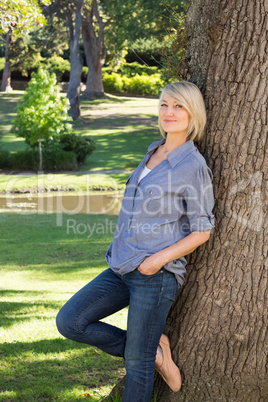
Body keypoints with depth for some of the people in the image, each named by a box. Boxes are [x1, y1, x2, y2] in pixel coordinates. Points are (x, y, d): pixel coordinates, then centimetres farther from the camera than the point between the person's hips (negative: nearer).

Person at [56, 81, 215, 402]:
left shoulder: (194, 166, -9)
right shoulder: (154, 151, 13)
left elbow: (202, 231, -7)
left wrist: (159, 260, -17)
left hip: (157, 277, -8)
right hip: (122, 269, 8)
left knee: (137, 364, 0)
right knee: (69, 321, -2)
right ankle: (155, 351, 9)